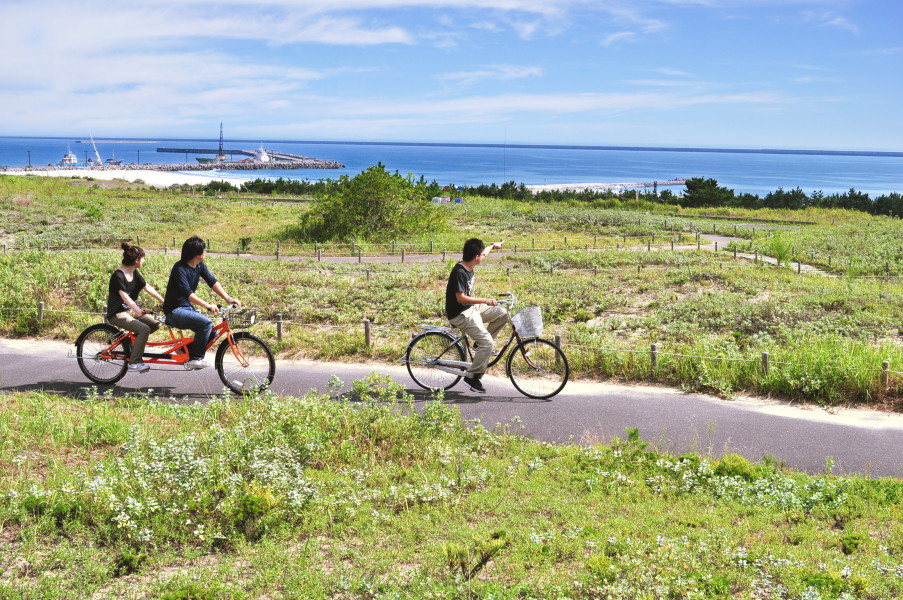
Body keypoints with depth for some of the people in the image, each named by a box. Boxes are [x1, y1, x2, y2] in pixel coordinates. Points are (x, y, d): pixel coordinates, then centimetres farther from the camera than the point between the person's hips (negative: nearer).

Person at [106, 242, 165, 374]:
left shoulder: (134, 273, 6)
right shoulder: (118, 276, -20)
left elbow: (148, 288, 6)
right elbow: (124, 297, -31)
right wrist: (139, 311, -44)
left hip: (130, 310, 8)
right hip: (117, 314, -8)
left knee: (155, 323, -7)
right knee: (144, 329, -26)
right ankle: (134, 363, -20)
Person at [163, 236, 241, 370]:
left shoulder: (200, 266, 4)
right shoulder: (179, 268, -21)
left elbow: (213, 282, 0)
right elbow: (187, 293, -30)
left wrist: (228, 298, -14)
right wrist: (207, 305, -40)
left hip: (187, 308, 8)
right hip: (174, 311, -8)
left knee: (212, 331, -6)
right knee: (206, 323, -26)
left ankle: (185, 349, 14)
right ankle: (194, 359, -15)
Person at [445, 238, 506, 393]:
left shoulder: (469, 266, 4)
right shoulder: (459, 272, -24)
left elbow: (482, 254, 27)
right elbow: (461, 298, -28)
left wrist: (493, 246, 43)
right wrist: (485, 301, -31)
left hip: (471, 308, 10)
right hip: (460, 314, -10)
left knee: (503, 314, 3)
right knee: (488, 344, -18)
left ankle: (480, 344, 12)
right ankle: (472, 377, -7)